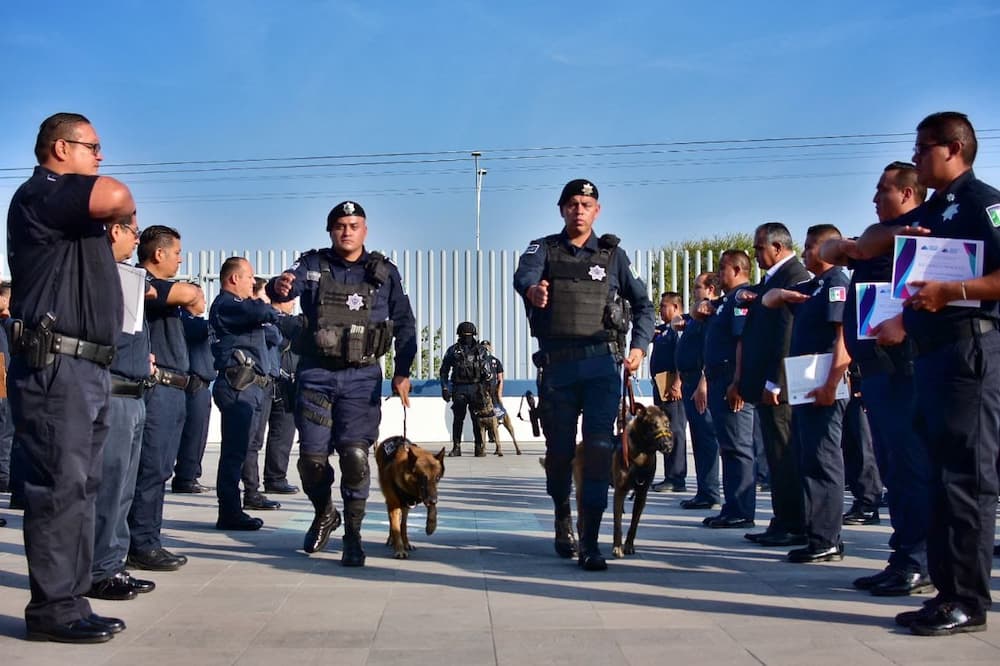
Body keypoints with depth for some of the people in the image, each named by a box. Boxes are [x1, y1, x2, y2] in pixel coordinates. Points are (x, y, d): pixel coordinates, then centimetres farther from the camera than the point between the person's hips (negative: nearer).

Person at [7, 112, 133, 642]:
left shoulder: (74, 208, 24)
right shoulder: (41, 193, -7)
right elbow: (117, 198, -25)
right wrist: (122, 207, -4)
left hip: (85, 367, 10)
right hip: (54, 366, -10)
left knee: (79, 487, 10)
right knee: (59, 486, -8)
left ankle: (69, 602, 16)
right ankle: (51, 609, -3)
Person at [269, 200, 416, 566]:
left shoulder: (384, 272, 6)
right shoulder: (312, 265, 4)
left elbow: (405, 324, 6)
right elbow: (288, 284, -16)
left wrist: (401, 372, -4)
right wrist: (279, 287, -41)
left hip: (362, 376, -1)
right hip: (316, 374, 1)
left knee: (355, 454, -9)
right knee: (312, 455, 1)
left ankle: (352, 534, 5)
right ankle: (324, 514, 30)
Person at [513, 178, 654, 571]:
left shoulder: (612, 254, 10)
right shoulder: (544, 249, 7)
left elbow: (642, 303, 13)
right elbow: (523, 274, -15)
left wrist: (639, 345, -2)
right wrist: (532, 290, -40)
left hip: (602, 364, -1)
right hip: (557, 364, 1)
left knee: (599, 447, -11)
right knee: (559, 449, 9)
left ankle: (589, 542, -10)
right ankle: (563, 520, 35)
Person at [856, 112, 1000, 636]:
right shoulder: (928, 213, 21)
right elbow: (865, 247, 25)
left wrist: (950, 291, -24)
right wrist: (894, 234, 5)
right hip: (930, 352, 9)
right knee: (940, 472, 9)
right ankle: (947, 589, 16)